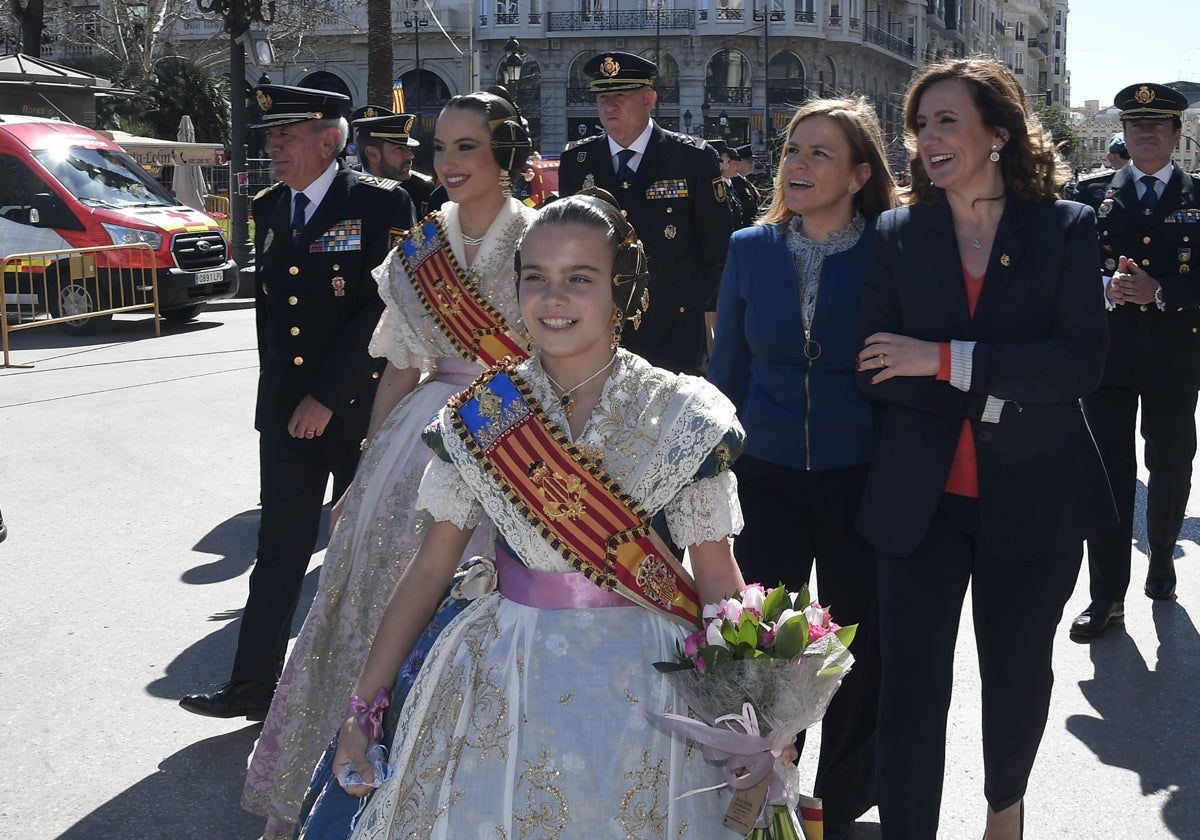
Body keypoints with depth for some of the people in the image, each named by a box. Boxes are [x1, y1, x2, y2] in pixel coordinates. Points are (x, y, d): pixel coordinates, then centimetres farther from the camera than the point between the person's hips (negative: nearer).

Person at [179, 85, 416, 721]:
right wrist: (278, 392, 12)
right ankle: (254, 683, 11)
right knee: (279, 547, 6)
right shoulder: (268, 208, 10)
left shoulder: (380, 203, -10)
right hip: (285, 409, 5)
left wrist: (326, 396, -17)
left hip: (361, 406, -5)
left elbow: (384, 307, -17)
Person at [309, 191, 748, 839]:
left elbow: (716, 579, -5)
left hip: (637, 687, -1)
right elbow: (430, 567, 1)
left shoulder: (678, 416, -8)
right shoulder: (481, 415, -2)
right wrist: (364, 700, 0)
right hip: (497, 687, 2)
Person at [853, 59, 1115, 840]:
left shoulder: (1067, 228, -3)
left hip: (1032, 496, 0)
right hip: (921, 497, 1)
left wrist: (943, 359, -19)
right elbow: (878, 371, -5)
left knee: (1017, 674, 15)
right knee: (911, 686, -2)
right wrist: (1002, 393, -16)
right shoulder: (898, 234, 2)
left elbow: (1082, 360, -14)